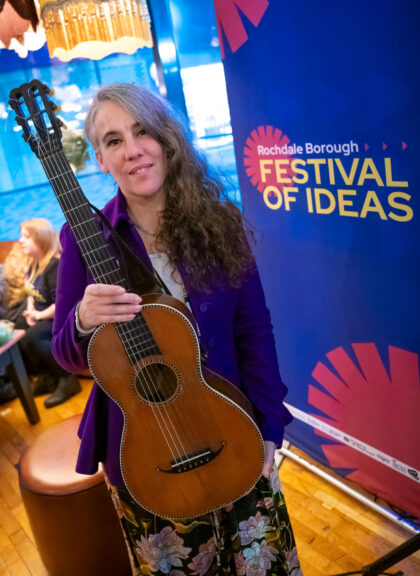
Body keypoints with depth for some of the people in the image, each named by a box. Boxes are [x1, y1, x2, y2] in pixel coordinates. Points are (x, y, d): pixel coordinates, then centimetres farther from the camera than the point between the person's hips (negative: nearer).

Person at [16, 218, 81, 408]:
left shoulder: (55, 266, -22)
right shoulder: (34, 264, 8)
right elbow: (31, 292, 19)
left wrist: (40, 315, -16)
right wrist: (30, 311, 1)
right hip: (40, 315, 10)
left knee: (30, 338, -31)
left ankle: (67, 379, -13)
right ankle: (46, 377, 9)